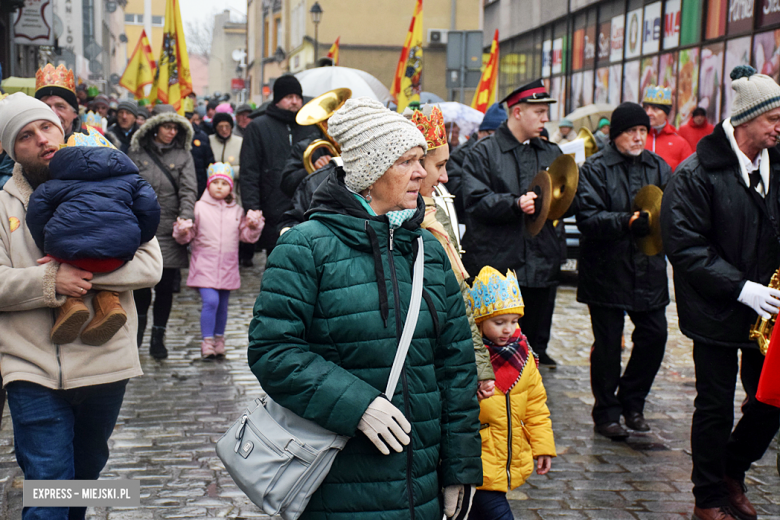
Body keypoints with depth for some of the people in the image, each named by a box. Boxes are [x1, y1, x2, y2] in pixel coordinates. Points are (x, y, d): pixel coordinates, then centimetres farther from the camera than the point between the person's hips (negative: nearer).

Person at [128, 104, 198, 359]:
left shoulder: (183, 155, 6)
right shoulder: (137, 153, 6)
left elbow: (188, 190, -2)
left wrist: (185, 218, -17)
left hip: (170, 230, 0)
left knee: (165, 285, 3)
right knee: (140, 282, 1)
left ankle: (158, 337, 16)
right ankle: (140, 320, 33)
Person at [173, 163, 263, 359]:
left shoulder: (237, 210, 10)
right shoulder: (199, 207, 1)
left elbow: (247, 236, 10)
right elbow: (187, 236, 3)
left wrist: (254, 225, -9)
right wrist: (182, 231, -19)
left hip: (228, 266, 3)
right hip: (205, 264, -3)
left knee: (223, 305, 11)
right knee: (210, 301, -17)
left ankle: (219, 340, 28)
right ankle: (207, 341, -6)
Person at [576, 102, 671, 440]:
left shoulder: (659, 167, 11)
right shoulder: (594, 168, -4)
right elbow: (588, 217, -14)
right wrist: (628, 222, -26)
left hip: (649, 270, 4)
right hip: (607, 270, -4)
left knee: (655, 335, 4)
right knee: (607, 343, 3)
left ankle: (632, 402, 24)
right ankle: (606, 413, 17)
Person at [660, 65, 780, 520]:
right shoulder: (696, 174, -13)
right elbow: (685, 247, -16)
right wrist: (741, 288, -21)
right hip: (716, 311, -5)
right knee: (716, 407, 6)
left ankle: (732, 470, 34)